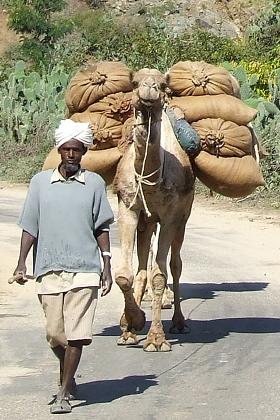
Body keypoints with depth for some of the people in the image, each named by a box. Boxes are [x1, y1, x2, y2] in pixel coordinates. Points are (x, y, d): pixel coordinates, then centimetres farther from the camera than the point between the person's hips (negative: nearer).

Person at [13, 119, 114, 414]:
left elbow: (102, 228, 8)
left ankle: (63, 394, 0)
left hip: (84, 270, -1)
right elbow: (30, 227, 8)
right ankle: (68, 376, 33)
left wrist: (106, 265, 4)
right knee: (55, 335, 4)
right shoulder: (40, 182, 7)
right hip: (48, 269, 1)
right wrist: (21, 263, 1)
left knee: (76, 335, -8)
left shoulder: (94, 183, 5)